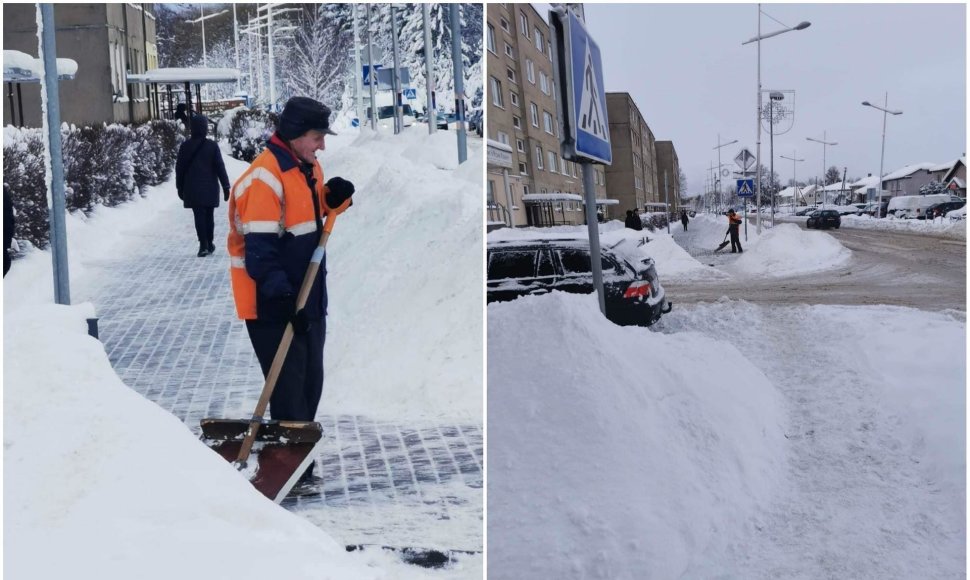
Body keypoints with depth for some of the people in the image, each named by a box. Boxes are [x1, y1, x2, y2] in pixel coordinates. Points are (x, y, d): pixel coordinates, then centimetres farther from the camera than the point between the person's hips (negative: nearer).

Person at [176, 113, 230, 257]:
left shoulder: (185, 146, -1)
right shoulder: (212, 145, -5)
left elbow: (179, 168, 4)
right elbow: (220, 167, -6)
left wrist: (180, 187, 14)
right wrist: (226, 186, -1)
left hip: (192, 189, 0)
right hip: (210, 188, 0)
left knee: (199, 216, -2)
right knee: (209, 216, 12)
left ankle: (203, 245, -12)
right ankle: (209, 244, 19)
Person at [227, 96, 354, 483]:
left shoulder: (308, 168, 9)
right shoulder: (264, 179, -19)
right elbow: (259, 252, -24)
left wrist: (335, 198, 1)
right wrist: (283, 298, -29)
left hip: (307, 299, 9)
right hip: (271, 305, -9)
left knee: (310, 383, 16)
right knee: (289, 391, -6)